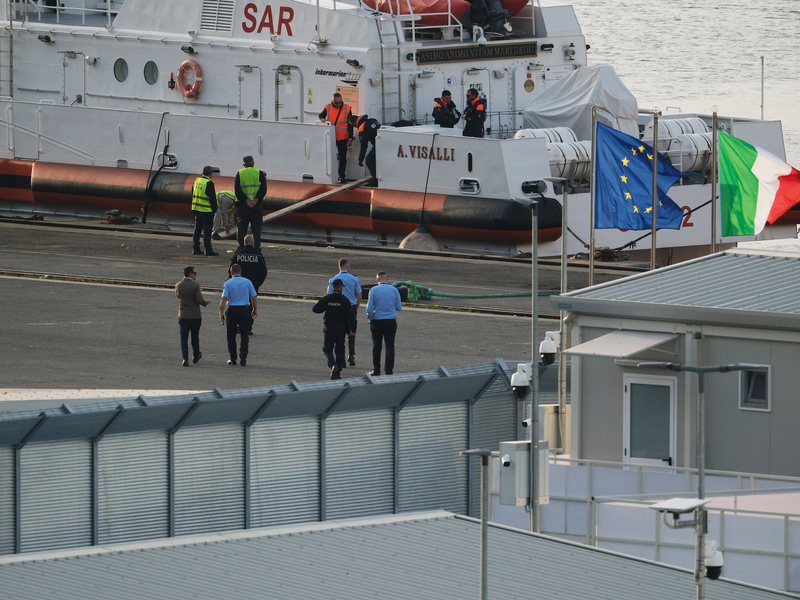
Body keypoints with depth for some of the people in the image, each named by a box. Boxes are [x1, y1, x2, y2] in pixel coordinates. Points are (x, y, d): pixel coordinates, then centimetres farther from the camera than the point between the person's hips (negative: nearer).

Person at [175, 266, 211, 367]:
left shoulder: (178, 285, 0)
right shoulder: (195, 285, -13)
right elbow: (200, 300, -17)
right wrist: (207, 302, 5)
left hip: (183, 316, 2)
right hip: (195, 316, -2)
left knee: (184, 338, 3)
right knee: (195, 337, 16)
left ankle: (185, 359, -7)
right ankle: (195, 356, 30)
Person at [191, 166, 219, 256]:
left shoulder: (196, 181, 8)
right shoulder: (209, 183, -16)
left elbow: (193, 195, 16)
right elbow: (212, 198, -15)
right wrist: (214, 209, -4)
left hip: (196, 210, 7)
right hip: (206, 211, -7)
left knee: (197, 229, 13)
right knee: (207, 231, -4)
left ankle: (196, 249, 15)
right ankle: (208, 250, -4)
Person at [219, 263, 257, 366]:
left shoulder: (228, 283, -4)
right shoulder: (247, 282, 2)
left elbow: (224, 299, -11)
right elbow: (254, 298, 6)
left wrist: (221, 313, -9)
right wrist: (255, 310, 18)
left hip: (232, 310, -1)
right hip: (245, 310, 1)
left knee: (231, 336, 10)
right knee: (244, 336, 5)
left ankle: (233, 359, 12)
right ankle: (243, 356, -12)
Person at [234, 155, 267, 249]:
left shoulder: (239, 174, 3)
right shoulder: (260, 173, 2)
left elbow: (237, 191, -6)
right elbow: (263, 190, -7)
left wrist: (246, 201, -11)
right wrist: (256, 200, -12)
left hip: (242, 204, 0)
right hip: (257, 205, 0)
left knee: (241, 228, 6)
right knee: (256, 228, 4)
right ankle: (256, 248, -1)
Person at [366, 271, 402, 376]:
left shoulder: (373, 290, -7)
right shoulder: (394, 290, -1)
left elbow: (369, 308, -8)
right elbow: (399, 307, 4)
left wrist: (370, 320, 7)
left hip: (377, 322, -1)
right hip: (391, 322, 1)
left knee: (376, 347, 10)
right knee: (390, 346, 4)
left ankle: (376, 370, 14)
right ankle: (389, 370, 0)